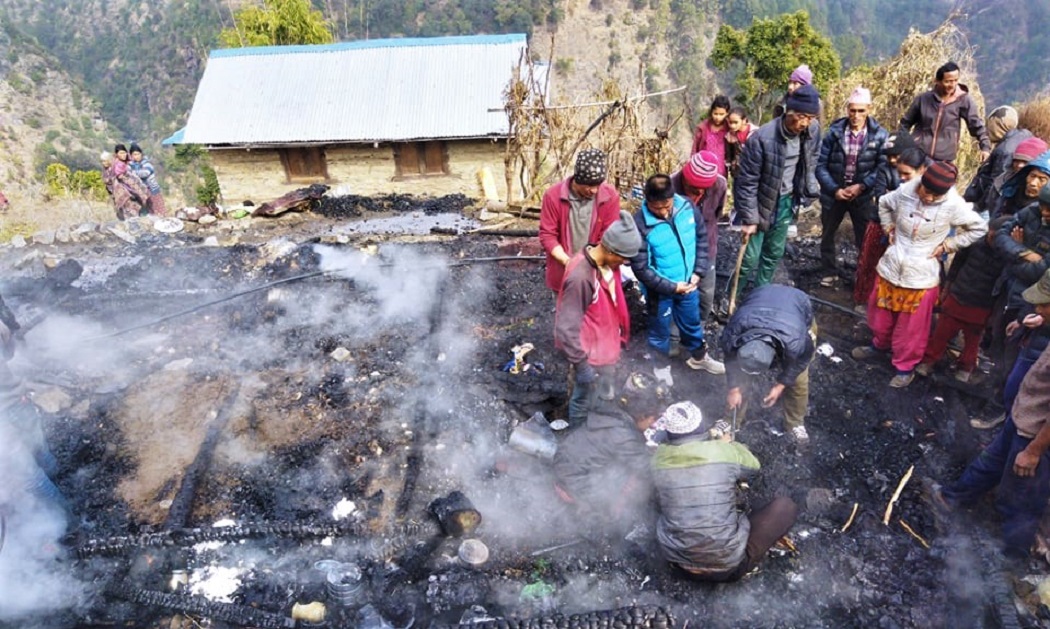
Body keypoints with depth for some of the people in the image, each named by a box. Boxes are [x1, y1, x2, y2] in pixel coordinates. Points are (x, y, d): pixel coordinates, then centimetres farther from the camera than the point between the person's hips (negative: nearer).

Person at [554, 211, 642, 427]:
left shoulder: (608, 262, -7)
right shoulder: (580, 277, -34)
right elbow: (566, 328, -29)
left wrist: (618, 334, 19)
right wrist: (580, 364, -23)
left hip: (607, 345, 9)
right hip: (590, 353, -9)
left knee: (605, 395, 29)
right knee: (584, 400, 15)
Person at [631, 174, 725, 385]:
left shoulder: (687, 207, -15)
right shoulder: (640, 224, -29)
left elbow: (702, 239, 0)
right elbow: (640, 268, -23)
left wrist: (698, 272, -8)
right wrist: (671, 287, -22)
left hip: (688, 283, 4)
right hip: (659, 290, -4)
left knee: (692, 322, 27)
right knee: (660, 330, 19)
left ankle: (699, 356, 53)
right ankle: (661, 366, 45)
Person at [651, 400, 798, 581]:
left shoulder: (659, 457, -7)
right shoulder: (724, 451, -15)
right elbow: (753, 466, 8)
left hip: (678, 561, 3)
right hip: (728, 565, -3)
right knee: (786, 505, 10)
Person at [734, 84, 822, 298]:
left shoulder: (812, 134, -8)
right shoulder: (762, 138, -25)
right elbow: (747, 181, -20)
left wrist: (810, 190, 1)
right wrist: (749, 219, -19)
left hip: (785, 202, 6)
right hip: (760, 202, -5)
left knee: (774, 254, 15)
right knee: (751, 257, -3)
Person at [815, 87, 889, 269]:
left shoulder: (880, 135, -9)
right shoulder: (834, 132, -9)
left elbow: (883, 166, -7)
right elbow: (821, 165, -9)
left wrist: (861, 186, -18)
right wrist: (835, 189, -17)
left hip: (863, 195, -1)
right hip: (833, 192, 1)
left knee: (866, 238, 3)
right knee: (827, 233, 19)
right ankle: (827, 266, 40)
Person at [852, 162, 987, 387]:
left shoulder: (954, 205, -17)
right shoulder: (905, 191, -10)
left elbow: (979, 228, -4)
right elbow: (884, 204, 12)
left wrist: (947, 245, -9)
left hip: (921, 275, -3)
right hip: (891, 266, 3)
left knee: (911, 326, 8)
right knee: (881, 312, 21)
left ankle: (905, 366, 27)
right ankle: (880, 344, 47)